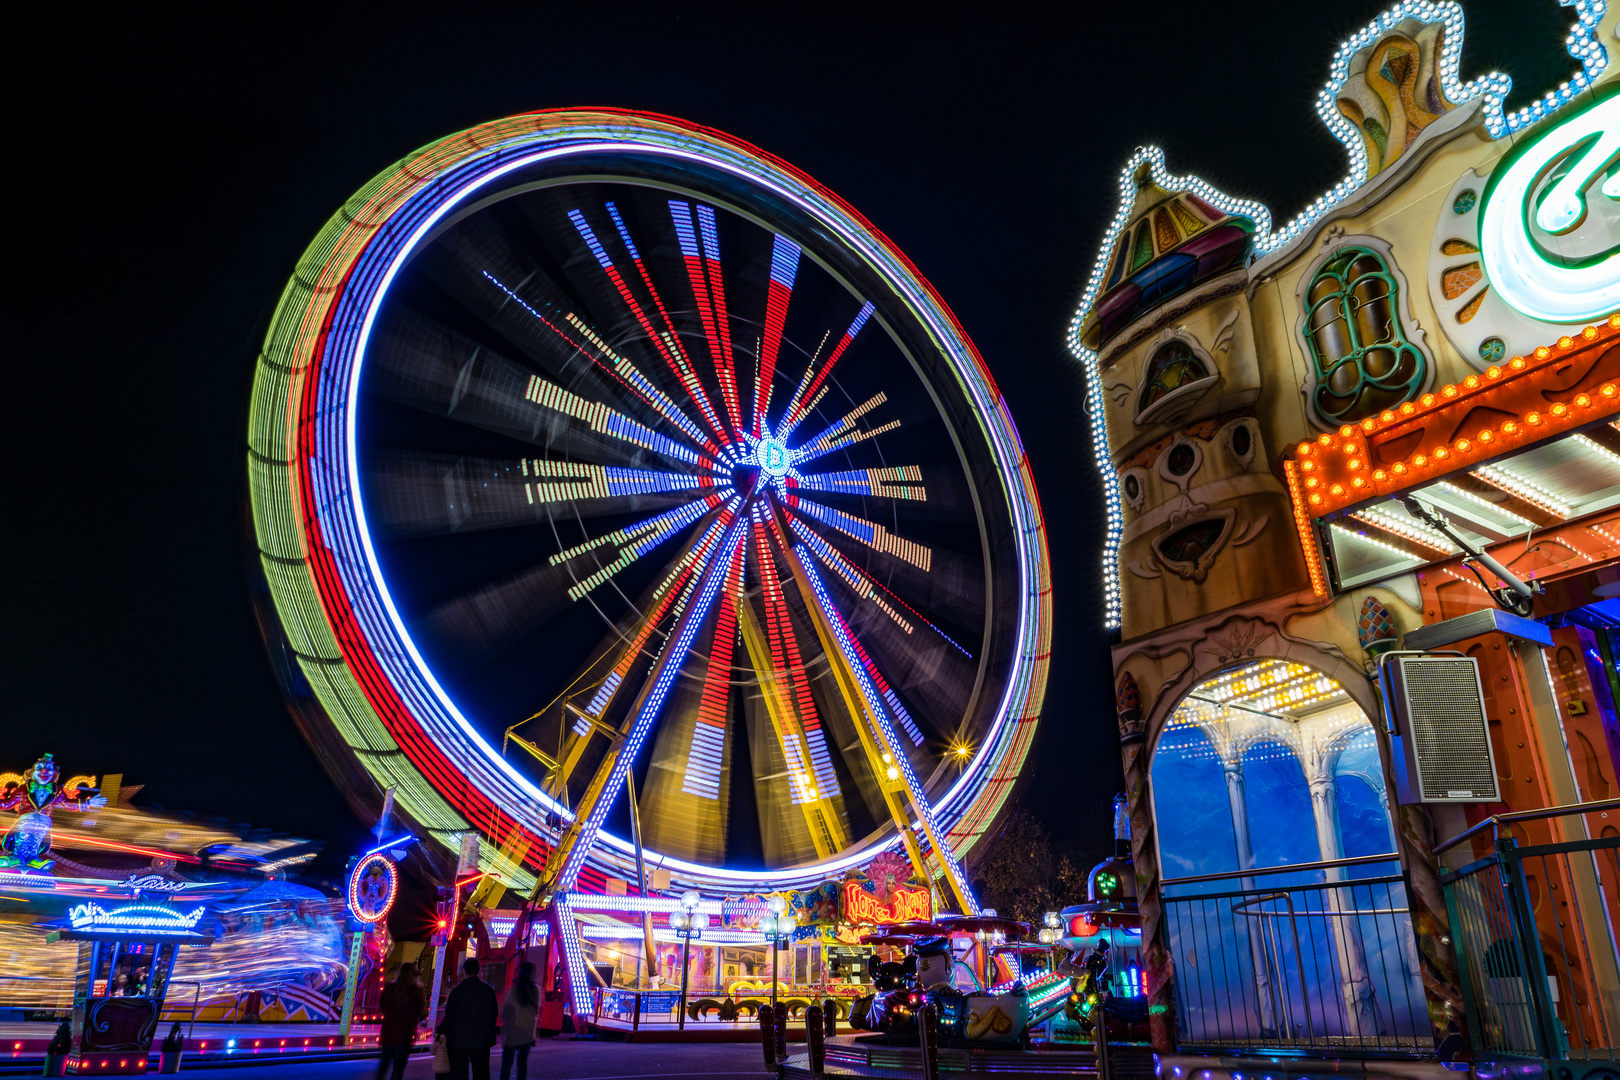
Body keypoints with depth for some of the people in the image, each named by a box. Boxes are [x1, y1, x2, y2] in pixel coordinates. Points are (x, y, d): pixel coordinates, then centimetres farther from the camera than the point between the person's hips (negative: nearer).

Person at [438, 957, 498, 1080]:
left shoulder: (458, 990, -11)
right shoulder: (489, 990, -2)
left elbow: (449, 1015, -7)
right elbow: (495, 1014, 4)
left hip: (460, 1041, -3)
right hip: (482, 1040, 3)